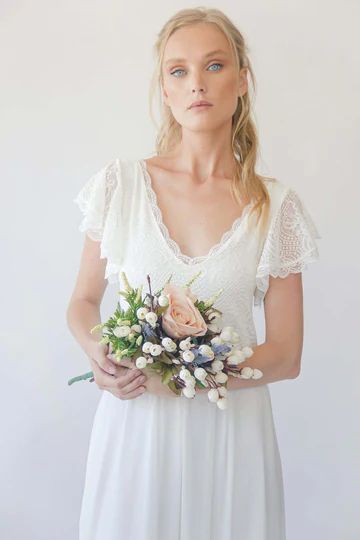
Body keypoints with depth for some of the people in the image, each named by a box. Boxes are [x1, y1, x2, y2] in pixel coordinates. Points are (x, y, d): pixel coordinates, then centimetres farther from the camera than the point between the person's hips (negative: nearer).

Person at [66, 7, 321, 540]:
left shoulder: (275, 206, -4)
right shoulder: (119, 184, -3)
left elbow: (286, 356, -3)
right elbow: (83, 301, 8)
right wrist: (97, 350, -14)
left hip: (231, 429, 0)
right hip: (133, 424, 1)